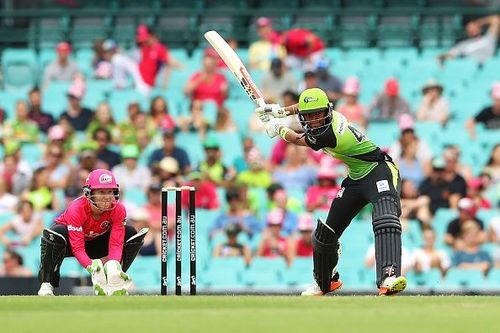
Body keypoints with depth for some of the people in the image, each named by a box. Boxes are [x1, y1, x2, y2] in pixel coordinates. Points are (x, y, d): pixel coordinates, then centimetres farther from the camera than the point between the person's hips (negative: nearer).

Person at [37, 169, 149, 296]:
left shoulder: (118, 210, -23)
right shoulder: (76, 209, -35)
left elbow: (116, 243, -27)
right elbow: (78, 247, -39)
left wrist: (113, 265, -48)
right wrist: (92, 267, -55)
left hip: (98, 240, 4)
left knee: (133, 235, -18)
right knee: (54, 235, -39)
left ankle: (115, 280, -8)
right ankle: (47, 284, -23)